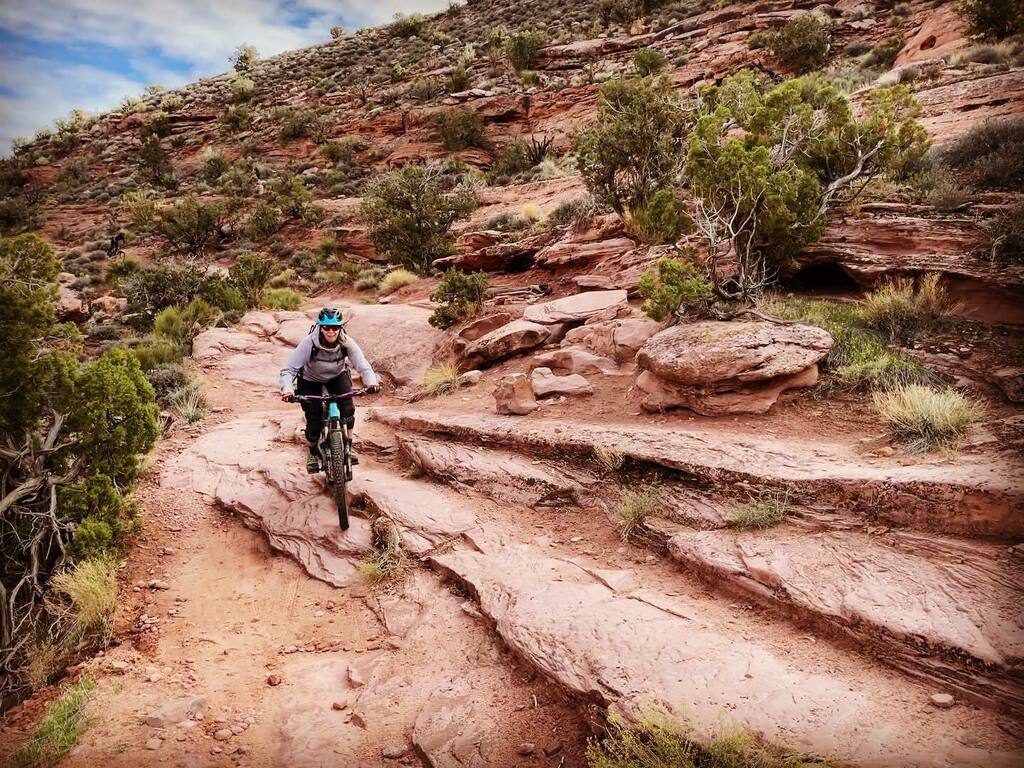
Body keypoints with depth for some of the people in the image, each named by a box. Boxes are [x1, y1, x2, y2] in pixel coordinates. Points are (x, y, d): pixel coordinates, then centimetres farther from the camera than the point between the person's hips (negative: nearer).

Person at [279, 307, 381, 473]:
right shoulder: (309, 343, -34)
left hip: (337, 376, 2)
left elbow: (363, 365, -31)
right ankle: (313, 452, 21)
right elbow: (288, 369, -34)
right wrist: (287, 389, -52)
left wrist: (372, 382, -52)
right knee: (314, 420, -9)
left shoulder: (347, 343, -28)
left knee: (348, 409, -20)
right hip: (310, 380, -2)